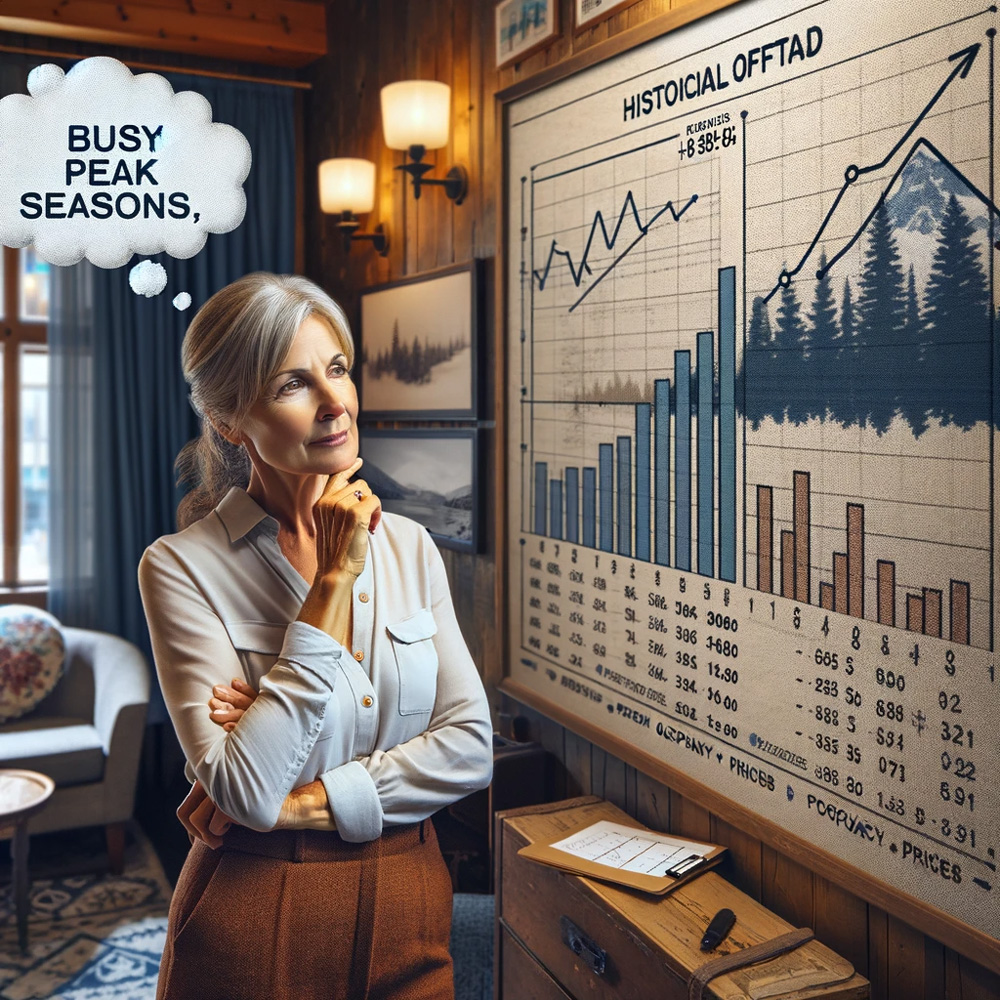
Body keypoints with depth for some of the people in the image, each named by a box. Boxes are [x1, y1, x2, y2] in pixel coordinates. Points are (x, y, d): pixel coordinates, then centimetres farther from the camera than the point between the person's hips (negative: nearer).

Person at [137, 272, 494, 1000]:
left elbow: (470, 746, -6)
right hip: (258, 921, -3)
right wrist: (333, 581, -22)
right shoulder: (183, 567, -14)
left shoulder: (409, 546, -1)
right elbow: (245, 790, -22)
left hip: (407, 909, 4)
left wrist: (302, 801, -16)